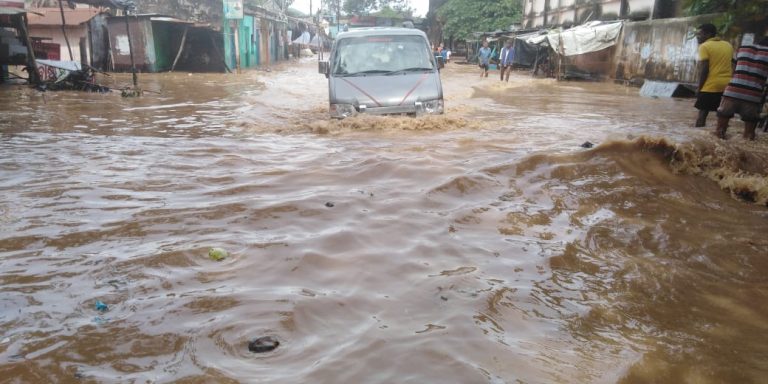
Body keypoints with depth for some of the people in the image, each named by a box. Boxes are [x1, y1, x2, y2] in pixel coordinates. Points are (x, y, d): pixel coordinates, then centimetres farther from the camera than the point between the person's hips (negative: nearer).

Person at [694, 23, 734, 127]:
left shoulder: (704, 46, -4)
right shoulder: (728, 45, 17)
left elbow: (703, 69, -11)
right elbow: (733, 67, 17)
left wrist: (699, 88, -7)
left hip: (710, 86, -6)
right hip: (727, 85, 6)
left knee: (702, 113, -1)